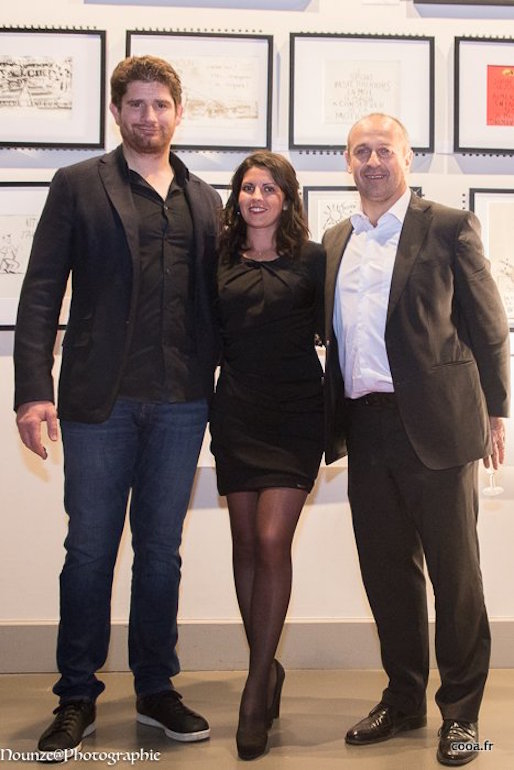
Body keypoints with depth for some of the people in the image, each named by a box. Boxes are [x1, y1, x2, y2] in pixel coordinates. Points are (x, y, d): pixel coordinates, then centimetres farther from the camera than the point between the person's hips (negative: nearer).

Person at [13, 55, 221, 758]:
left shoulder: (204, 200, 14)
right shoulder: (78, 186, 4)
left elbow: (214, 299, 14)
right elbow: (41, 294, -1)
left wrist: (224, 383, 5)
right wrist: (33, 388, -11)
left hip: (181, 402, 3)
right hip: (100, 399, -2)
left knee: (161, 549, 11)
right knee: (90, 550, 5)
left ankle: (156, 689, 25)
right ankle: (78, 698, 20)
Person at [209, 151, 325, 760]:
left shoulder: (312, 260, 2)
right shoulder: (219, 262, 8)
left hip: (294, 414, -3)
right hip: (235, 413, 3)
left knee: (272, 542, -9)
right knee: (246, 544, 6)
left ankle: (257, 686, 2)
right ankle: (266, 669, 22)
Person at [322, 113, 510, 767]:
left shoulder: (449, 228, 1)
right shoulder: (335, 242, 15)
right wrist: (334, 425, 11)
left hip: (434, 423, -5)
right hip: (366, 429, 5)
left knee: (453, 570, 4)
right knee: (385, 568, 12)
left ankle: (461, 712, 19)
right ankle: (403, 699, 28)